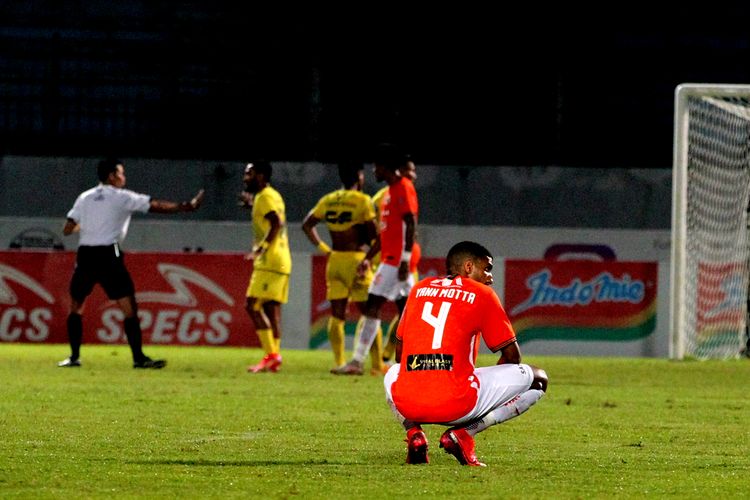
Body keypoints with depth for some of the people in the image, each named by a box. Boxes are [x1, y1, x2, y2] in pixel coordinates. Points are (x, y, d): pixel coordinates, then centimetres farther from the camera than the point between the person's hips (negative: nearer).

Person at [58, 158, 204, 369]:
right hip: (109, 255, -4)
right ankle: (138, 357, -8)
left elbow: (67, 230, 11)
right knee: (129, 307, -1)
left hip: (85, 256, 4)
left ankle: (74, 356, 11)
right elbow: (157, 206, 0)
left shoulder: (84, 198, 13)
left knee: (75, 306, 16)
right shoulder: (122, 197, 2)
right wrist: (185, 207, 7)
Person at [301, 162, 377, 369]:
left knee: (337, 315, 8)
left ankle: (339, 362, 3)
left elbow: (307, 225, 13)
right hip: (356, 259, -5)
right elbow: (372, 234, -13)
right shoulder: (362, 200, -9)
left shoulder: (327, 201, 7)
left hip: (334, 259, 5)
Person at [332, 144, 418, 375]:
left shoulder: (404, 189, -10)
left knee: (373, 306, -11)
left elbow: (410, 225, -18)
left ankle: (357, 362, -11)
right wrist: (368, 258, 24)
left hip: (396, 259, -10)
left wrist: (405, 259, -23)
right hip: (390, 258, 10)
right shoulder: (391, 191, 20)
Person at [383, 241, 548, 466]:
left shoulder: (419, 289, 19)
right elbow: (512, 355, 12)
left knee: (393, 374, 42)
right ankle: (463, 433, -1)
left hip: (406, 404, 4)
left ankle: (413, 432, 9)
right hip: (456, 405, -4)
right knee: (536, 379, 13)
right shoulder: (481, 294, 8)